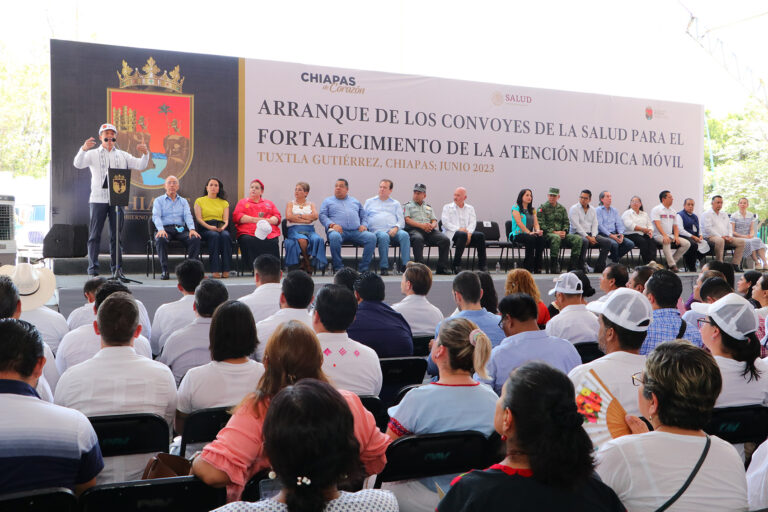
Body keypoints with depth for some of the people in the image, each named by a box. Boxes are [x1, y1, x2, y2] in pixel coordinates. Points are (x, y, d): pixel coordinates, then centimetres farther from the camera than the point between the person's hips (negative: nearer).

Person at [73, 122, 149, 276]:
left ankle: (116, 267, 9)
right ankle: (93, 267, 1)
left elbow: (140, 166, 6)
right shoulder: (93, 154, 9)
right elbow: (78, 164, -8)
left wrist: (145, 154, -15)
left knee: (116, 234, 4)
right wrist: (83, 149, -26)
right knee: (95, 235, -2)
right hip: (98, 199, -2)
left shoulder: (122, 155, 16)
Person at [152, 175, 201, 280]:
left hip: (181, 229, 2)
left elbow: (188, 215, 6)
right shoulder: (158, 200, 15)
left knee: (195, 239, -28)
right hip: (165, 229, -2)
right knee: (160, 239, -37)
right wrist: (160, 229, -23)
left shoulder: (183, 201, 22)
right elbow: (156, 216, -1)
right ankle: (164, 270, -31)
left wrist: (192, 229, -16)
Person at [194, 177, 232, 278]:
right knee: (214, 235, -36)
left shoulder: (224, 203, 24)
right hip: (206, 229, -2)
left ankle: (226, 270, -38)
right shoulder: (199, 201, 18)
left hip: (221, 228, 2)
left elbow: (226, 219, 11)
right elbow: (198, 218, 4)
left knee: (225, 235, -35)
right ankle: (215, 270, -42)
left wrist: (223, 227, -13)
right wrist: (209, 227, -15)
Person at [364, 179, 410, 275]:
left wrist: (396, 228, -6)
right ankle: (384, 267, -36)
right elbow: (363, 219, 19)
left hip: (393, 230, 2)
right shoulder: (369, 202, 26)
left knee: (404, 235, -33)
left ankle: (405, 264, -34)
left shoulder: (396, 203, 26)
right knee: (383, 236, -38)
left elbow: (401, 220, 15)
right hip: (377, 230, -1)